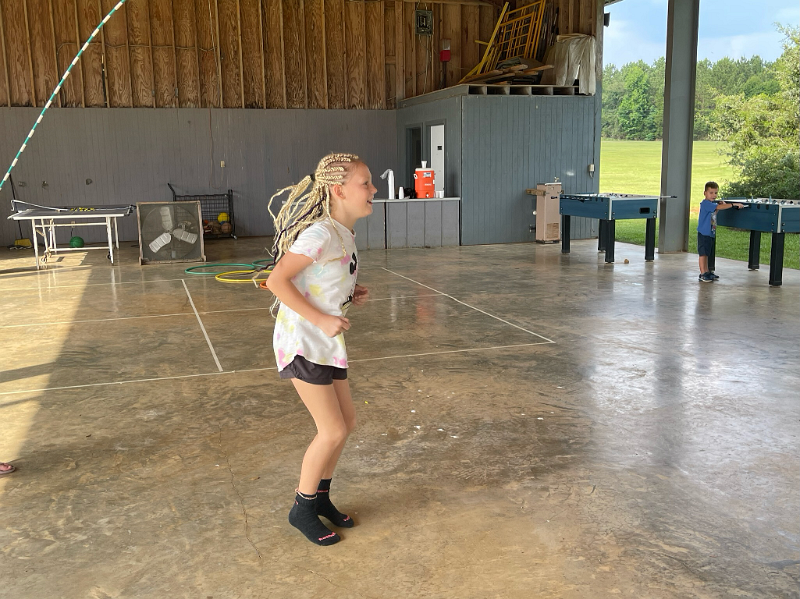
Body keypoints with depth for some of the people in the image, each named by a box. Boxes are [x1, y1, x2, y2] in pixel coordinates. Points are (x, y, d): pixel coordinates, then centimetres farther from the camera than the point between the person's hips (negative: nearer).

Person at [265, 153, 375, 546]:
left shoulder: (344, 234, 8)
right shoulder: (321, 233, -21)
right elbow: (277, 281, -24)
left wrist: (351, 294, 4)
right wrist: (322, 320, -24)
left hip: (326, 343, 9)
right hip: (302, 342, -9)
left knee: (346, 422, 13)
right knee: (333, 431, -4)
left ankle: (320, 497, 32)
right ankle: (303, 509, 17)